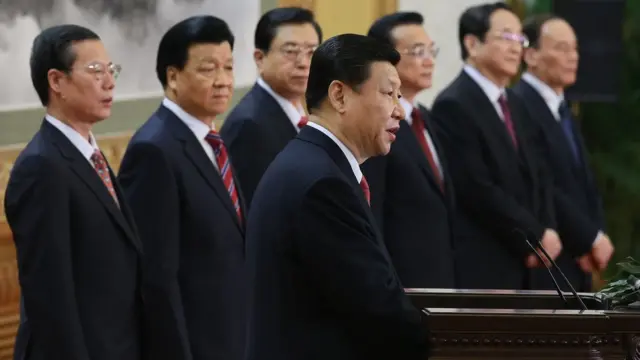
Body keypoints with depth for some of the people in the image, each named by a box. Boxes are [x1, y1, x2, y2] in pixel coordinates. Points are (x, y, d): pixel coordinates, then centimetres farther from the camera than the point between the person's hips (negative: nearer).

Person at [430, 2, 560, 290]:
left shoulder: (514, 105, 19)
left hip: (520, 263, 9)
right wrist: (536, 237, -11)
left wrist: (547, 232, -2)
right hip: (479, 266, -9)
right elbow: (476, 189, -17)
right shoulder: (454, 105, -11)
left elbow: (537, 176, 17)